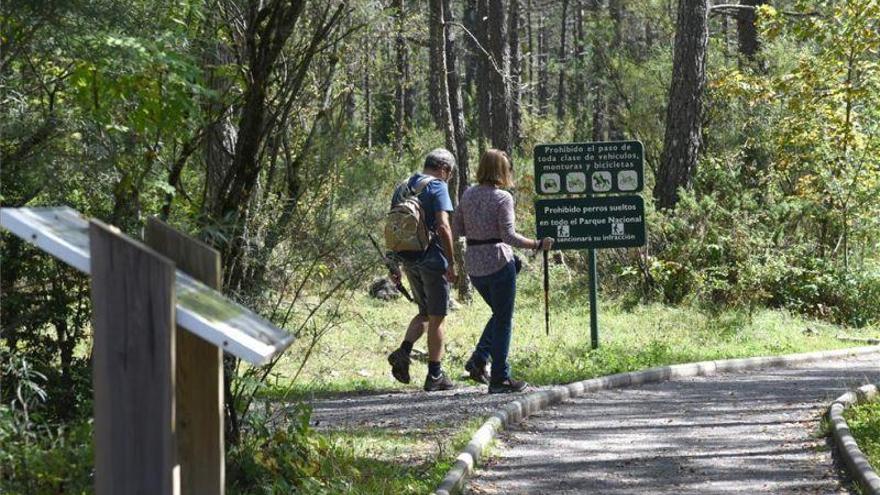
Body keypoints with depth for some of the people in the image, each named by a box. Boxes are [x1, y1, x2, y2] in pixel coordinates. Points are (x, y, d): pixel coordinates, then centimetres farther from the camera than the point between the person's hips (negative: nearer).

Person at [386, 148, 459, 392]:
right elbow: (443, 227, -18)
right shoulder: (437, 187, -9)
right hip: (433, 258, -6)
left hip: (409, 260, 6)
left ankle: (403, 352, -3)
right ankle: (435, 376, 5)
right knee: (436, 317, 3)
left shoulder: (402, 189, 12)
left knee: (424, 313, 20)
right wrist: (451, 263, -14)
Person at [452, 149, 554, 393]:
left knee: (500, 315, 22)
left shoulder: (468, 194, 6)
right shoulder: (502, 198, -12)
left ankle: (478, 360, 8)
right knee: (503, 320, 4)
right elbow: (509, 236, -18)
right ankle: (500, 378, 6)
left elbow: (456, 230, 10)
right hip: (498, 262, -6)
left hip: (474, 265, 6)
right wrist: (538, 245, -12)